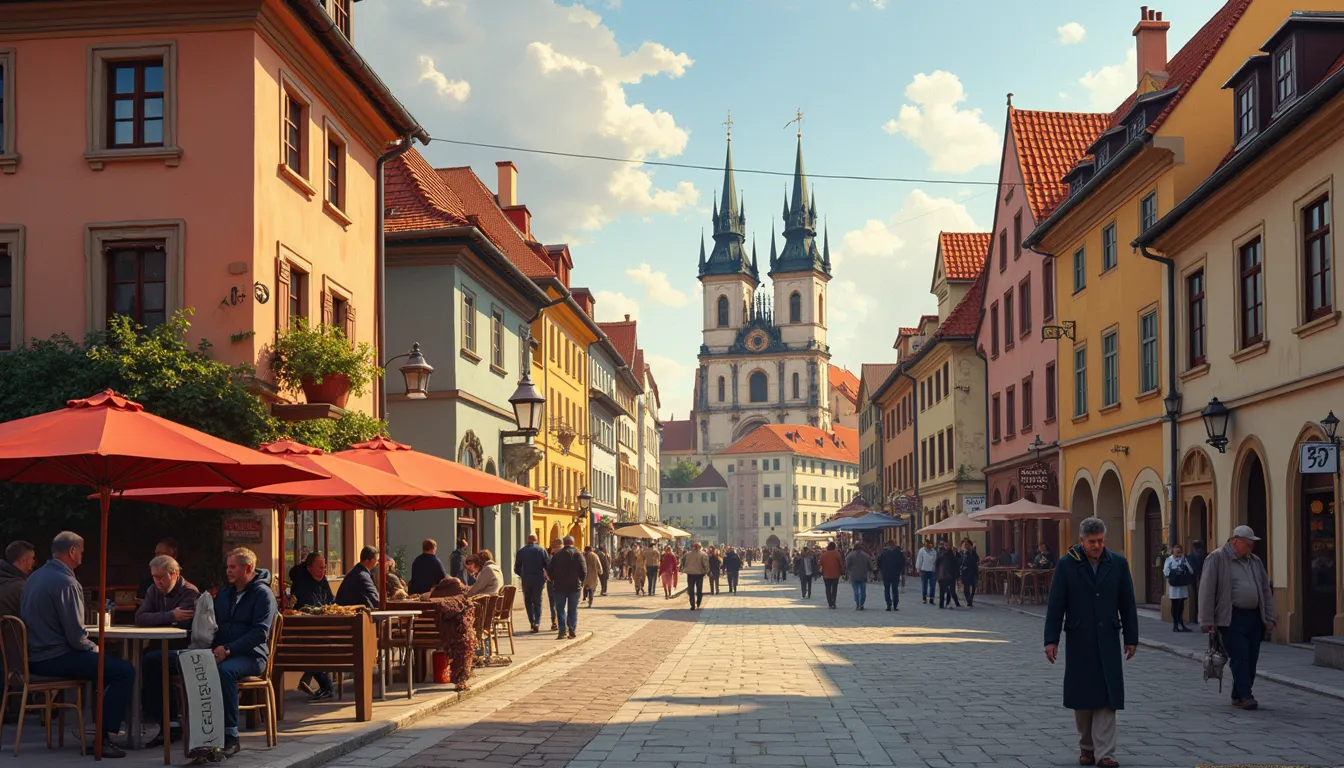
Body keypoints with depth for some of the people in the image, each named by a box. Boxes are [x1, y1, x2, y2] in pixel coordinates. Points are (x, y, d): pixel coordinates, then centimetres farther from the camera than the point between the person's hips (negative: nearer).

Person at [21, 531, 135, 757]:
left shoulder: (36, 576, 12)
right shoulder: (66, 582, -18)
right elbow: (76, 636, -21)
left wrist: (91, 646, 19)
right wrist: (94, 647, 0)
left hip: (33, 657, 10)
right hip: (54, 659, -10)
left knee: (107, 662, 28)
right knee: (126, 671, -13)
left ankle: (105, 723, 30)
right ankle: (103, 737, -12)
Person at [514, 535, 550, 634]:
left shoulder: (521, 551, 4)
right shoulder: (541, 550, -1)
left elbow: (516, 569, 5)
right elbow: (548, 565, -3)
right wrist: (545, 577, 12)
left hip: (526, 580, 1)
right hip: (538, 580, -1)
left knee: (528, 601, 12)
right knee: (537, 602, 9)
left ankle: (532, 622, -2)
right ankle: (537, 623, -4)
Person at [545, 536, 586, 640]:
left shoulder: (557, 555, 1)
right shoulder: (578, 554, -2)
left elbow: (549, 570, 2)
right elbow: (584, 570, -5)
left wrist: (554, 580, 17)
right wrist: (580, 581, 11)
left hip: (560, 586, 0)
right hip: (574, 586, 0)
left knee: (560, 609, 5)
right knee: (573, 610, 6)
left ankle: (562, 631, -6)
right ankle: (572, 630, 0)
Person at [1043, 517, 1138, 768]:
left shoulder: (1118, 564, 3)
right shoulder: (1066, 565, -3)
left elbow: (1127, 604, 7)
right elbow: (1056, 605, -3)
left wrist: (1131, 638, 6)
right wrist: (1051, 640, -6)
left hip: (1108, 641, 1)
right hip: (1078, 642, -1)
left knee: (1107, 698, -4)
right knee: (1082, 697, 7)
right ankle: (1086, 747, 22)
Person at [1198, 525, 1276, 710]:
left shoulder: (1255, 561, 17)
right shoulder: (1216, 559, -4)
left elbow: (1266, 591, 22)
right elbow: (1207, 591, -7)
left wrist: (1270, 617, 13)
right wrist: (1207, 621, -11)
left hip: (1254, 618, 6)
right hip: (1231, 618, -6)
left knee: (1251, 659, 5)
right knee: (1240, 657, -11)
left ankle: (1238, 696, 14)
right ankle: (1245, 696, -10)